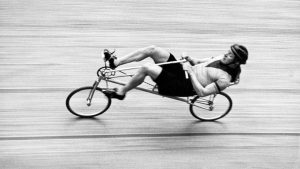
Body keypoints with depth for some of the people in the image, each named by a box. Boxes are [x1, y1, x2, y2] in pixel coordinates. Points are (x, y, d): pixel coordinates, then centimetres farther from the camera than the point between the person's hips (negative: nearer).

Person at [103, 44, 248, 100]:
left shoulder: (225, 79, -16)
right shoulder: (222, 58, 10)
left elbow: (201, 92, -22)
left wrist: (190, 71, -20)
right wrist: (190, 59, 0)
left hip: (183, 86, -9)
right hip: (181, 70, 9)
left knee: (146, 68, -27)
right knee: (153, 49, -8)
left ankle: (121, 92, -3)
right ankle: (115, 62, 1)